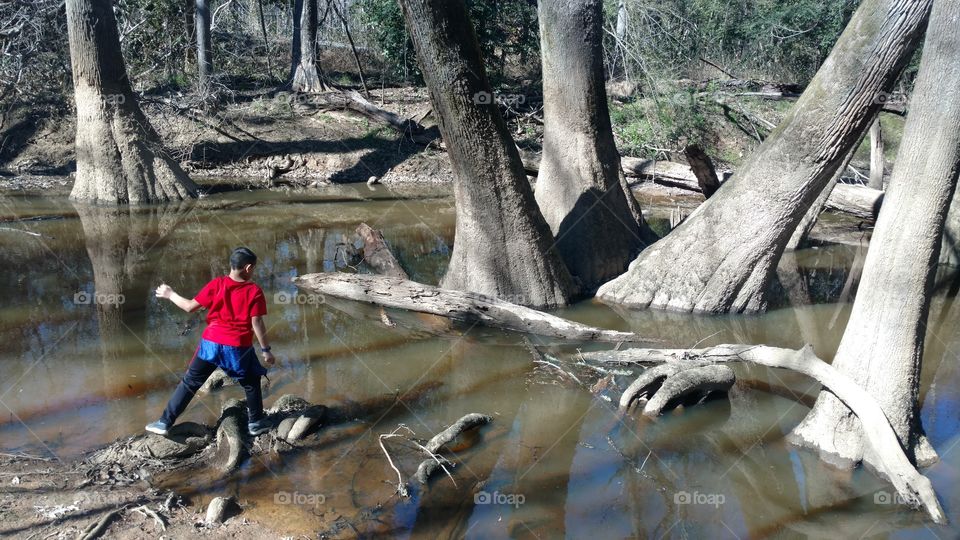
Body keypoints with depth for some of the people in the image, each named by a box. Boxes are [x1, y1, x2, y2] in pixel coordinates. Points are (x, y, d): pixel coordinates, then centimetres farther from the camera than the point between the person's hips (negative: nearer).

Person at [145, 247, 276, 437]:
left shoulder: (217, 284, -4)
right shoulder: (254, 291, -9)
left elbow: (190, 307, 0)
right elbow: (256, 323, -11)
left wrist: (170, 295, 15)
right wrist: (266, 350, -4)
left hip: (211, 343, 2)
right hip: (239, 347, -2)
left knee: (190, 382, 12)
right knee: (251, 383, 21)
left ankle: (165, 422, 13)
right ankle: (256, 422, 24)